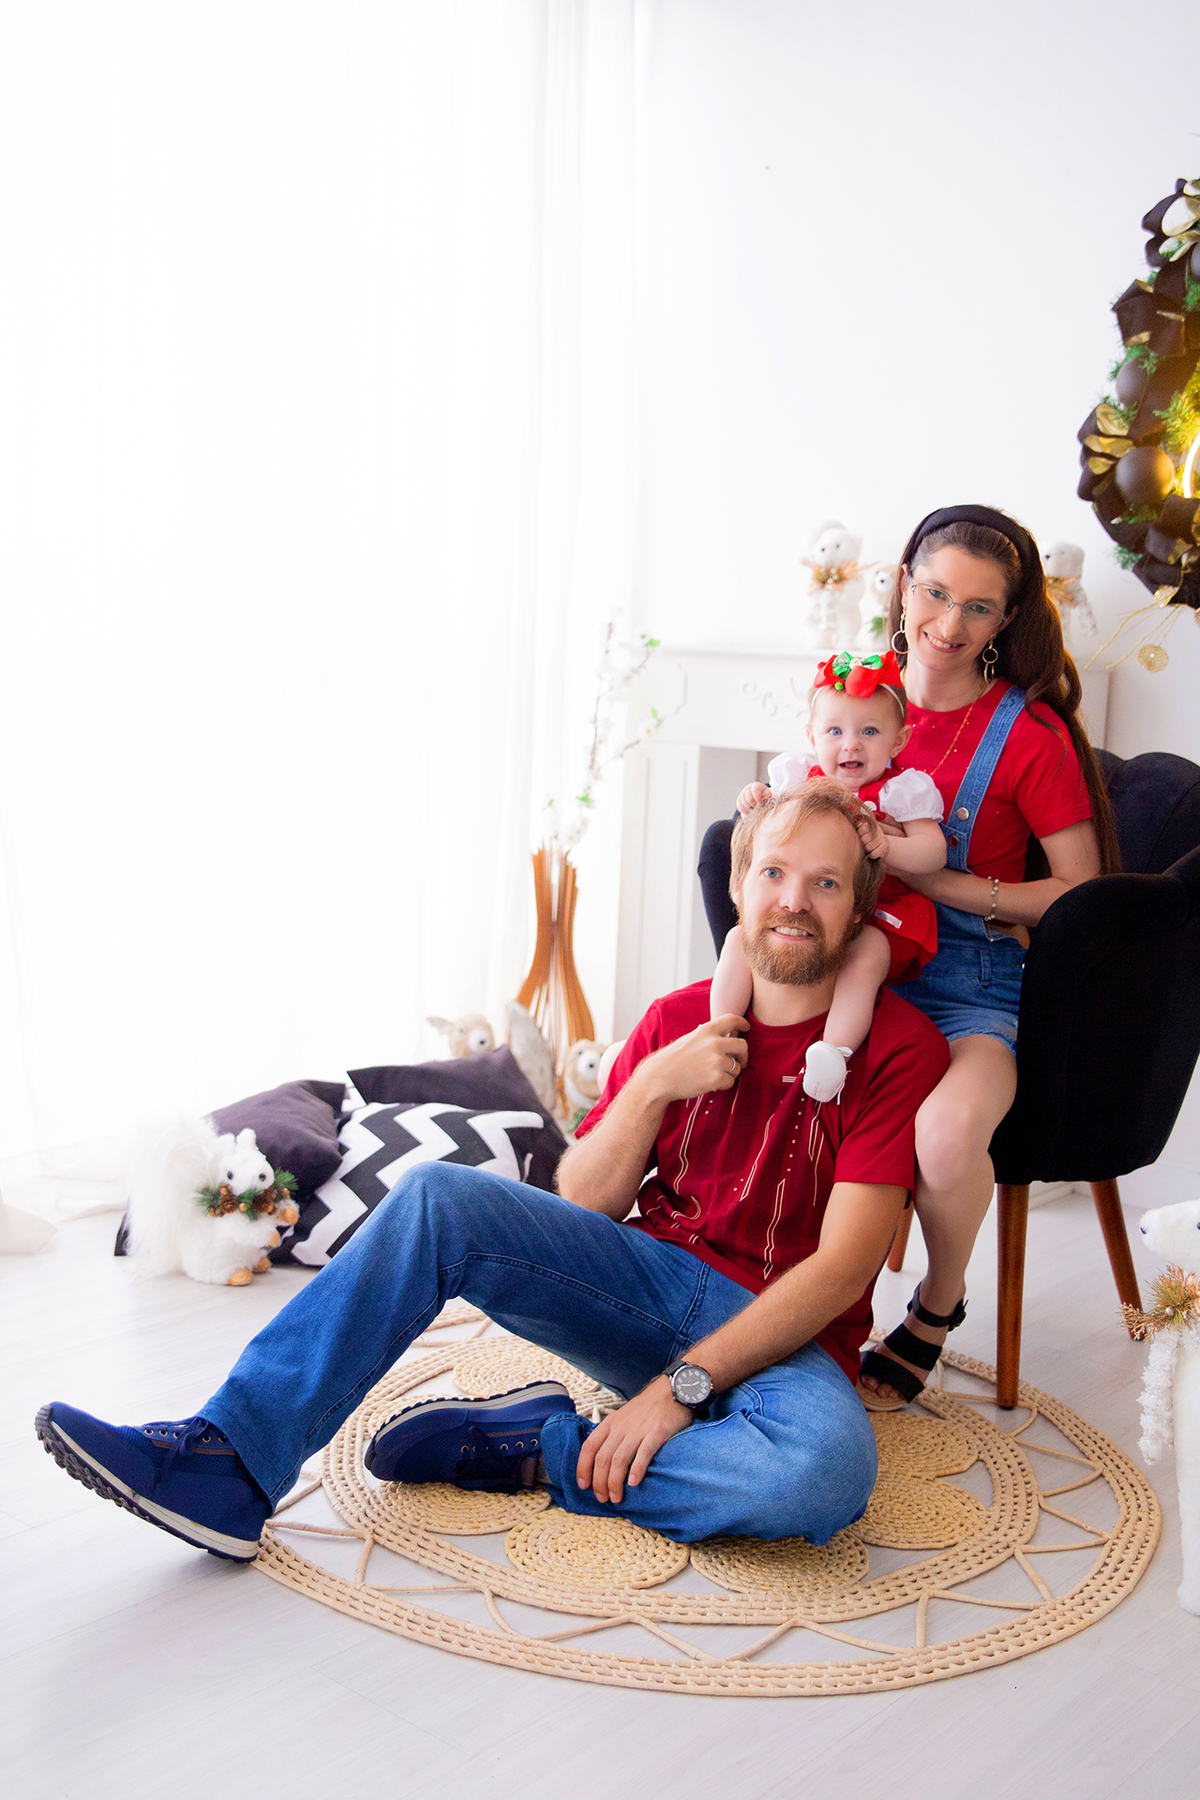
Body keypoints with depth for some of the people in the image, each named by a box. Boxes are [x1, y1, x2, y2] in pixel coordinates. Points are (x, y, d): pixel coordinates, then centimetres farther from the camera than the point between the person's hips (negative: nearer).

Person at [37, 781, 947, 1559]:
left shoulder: (896, 1045, -6)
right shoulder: (677, 1021, 7)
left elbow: (842, 1266, -15)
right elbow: (575, 1212, 5)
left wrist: (684, 1385, -23)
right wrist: (651, 1088, -11)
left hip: (785, 1335, -3)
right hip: (653, 1278, 4)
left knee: (828, 1466, -39)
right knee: (438, 1196, -19)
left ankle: (524, 1445, -21)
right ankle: (228, 1460, -23)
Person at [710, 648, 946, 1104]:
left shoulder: (899, 791, -2)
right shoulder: (800, 779, 9)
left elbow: (934, 852, -10)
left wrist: (885, 844, -28)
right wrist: (755, 804, -3)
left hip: (873, 917, -4)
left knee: (865, 958, -35)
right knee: (739, 939, -14)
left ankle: (835, 1050, -39)